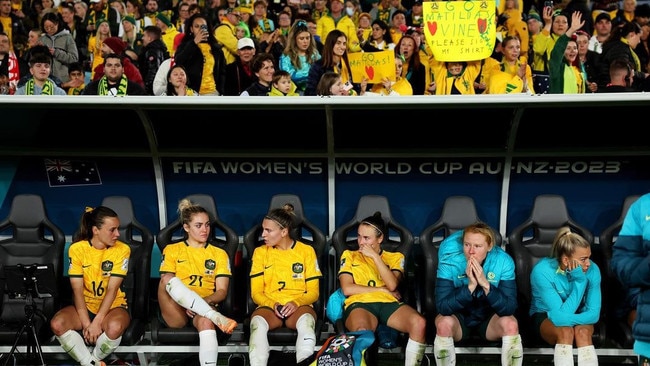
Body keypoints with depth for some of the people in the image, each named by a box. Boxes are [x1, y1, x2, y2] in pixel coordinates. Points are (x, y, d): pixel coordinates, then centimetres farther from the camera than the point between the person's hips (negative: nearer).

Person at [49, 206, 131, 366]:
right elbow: (77, 290, -11)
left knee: (114, 327, -36)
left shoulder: (122, 249, -10)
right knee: (57, 324, -29)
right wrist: (86, 324, -22)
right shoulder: (77, 249, -8)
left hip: (113, 305, -1)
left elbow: (112, 289, -15)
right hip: (86, 305, 2)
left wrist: (97, 322, -24)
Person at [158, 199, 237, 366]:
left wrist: (203, 301, -13)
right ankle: (217, 317, -41)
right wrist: (183, 299, -16)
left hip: (205, 308, 0)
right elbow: (165, 284, 4)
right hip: (176, 312, 0)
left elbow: (222, 291, 8)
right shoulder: (172, 250, 15)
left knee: (206, 321, -39)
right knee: (169, 280, -32)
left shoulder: (219, 254, 17)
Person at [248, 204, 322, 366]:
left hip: (298, 306, -1)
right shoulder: (260, 252, 11)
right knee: (257, 321, -38)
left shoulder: (307, 251, 7)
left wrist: (296, 303, -16)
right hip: (269, 306, 1)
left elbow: (313, 291, 5)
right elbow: (256, 292, 8)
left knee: (306, 320, -40)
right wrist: (272, 304, -13)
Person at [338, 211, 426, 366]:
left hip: (390, 303, 2)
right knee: (362, 331, -42)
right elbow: (347, 289, 3)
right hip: (360, 304, -2)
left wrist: (374, 256, -2)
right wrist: (382, 289, 1)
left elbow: (392, 285, -1)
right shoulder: (349, 255, 19)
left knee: (420, 323, -33)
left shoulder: (395, 257, 20)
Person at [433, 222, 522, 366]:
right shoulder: (449, 260, -22)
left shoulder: (503, 261, -19)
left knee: (511, 324, -29)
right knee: (444, 323, -32)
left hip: (490, 319, 1)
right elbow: (442, 307, -28)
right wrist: (470, 286, -39)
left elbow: (510, 308, -24)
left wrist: (486, 285, -38)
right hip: (458, 317, -1)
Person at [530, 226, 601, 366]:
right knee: (565, 331, -34)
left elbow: (593, 314, -19)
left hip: (578, 317, 2)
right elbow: (559, 316, -33)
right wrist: (579, 282, -35)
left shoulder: (592, 270, -20)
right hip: (545, 317, -2)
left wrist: (566, 319, -32)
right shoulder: (542, 271, -30)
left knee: (583, 332, -31)